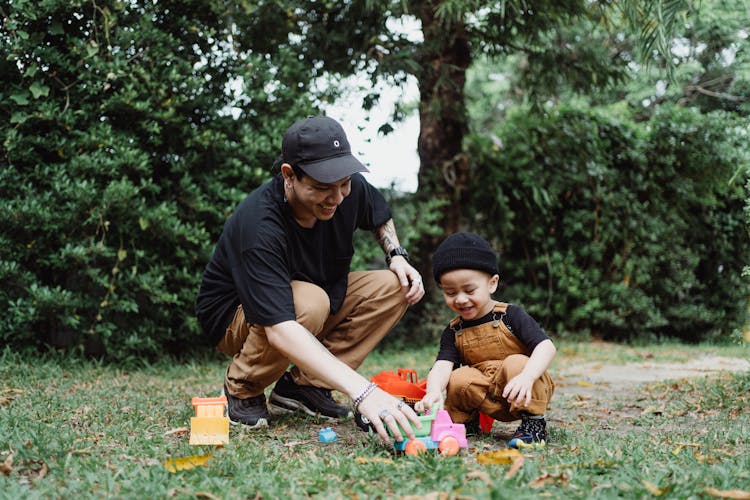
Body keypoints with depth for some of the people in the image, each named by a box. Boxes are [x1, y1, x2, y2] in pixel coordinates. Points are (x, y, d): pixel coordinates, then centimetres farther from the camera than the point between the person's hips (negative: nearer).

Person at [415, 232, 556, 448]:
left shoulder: (510, 315, -7)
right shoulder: (453, 332, 4)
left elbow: (546, 346, -18)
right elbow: (442, 365, -12)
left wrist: (526, 377, -38)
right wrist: (434, 391, -36)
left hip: (525, 395, -2)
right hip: (490, 401, 3)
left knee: (516, 363, -30)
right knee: (459, 379, -23)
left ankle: (533, 422, -17)